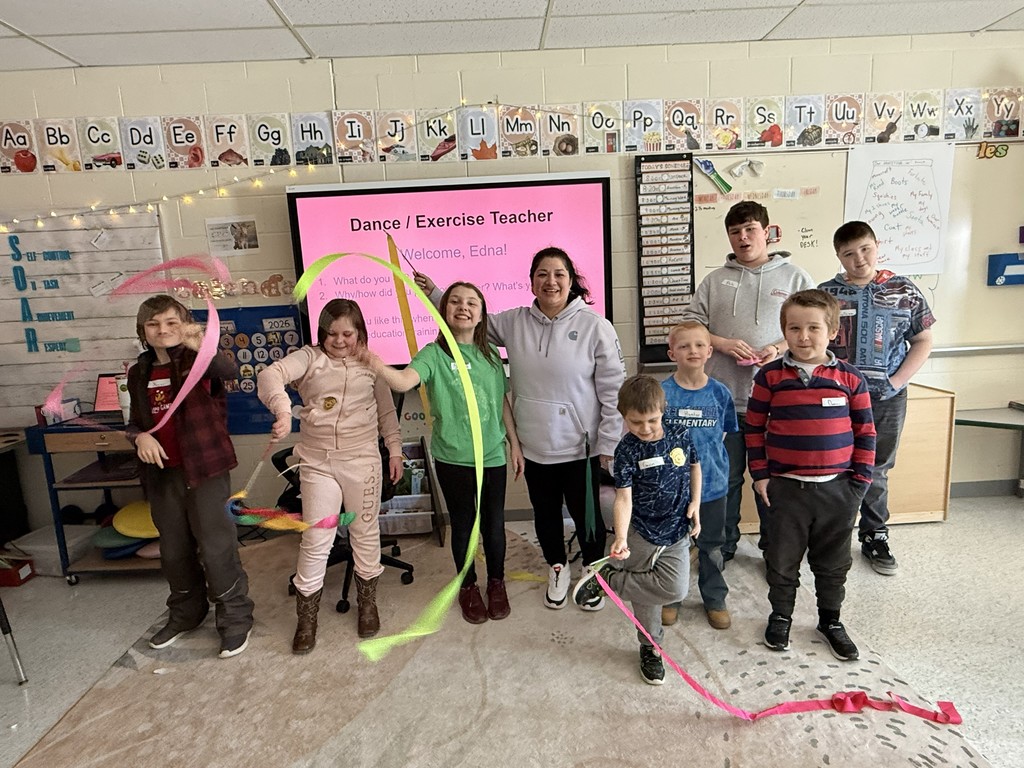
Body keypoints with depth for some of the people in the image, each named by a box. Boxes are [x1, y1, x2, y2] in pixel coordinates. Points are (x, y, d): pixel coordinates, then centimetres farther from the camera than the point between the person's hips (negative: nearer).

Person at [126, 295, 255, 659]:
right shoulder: (139, 373, 8)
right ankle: (185, 613, 39)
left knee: (216, 547, -1)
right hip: (163, 473, 6)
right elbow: (135, 421, 17)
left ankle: (235, 618, 16)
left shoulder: (197, 361, -10)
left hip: (205, 467, -6)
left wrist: (203, 347, -53)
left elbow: (228, 372, -34)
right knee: (174, 550, 19)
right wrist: (139, 436, -6)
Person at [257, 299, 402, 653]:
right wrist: (282, 410, -37)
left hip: (363, 461, 2)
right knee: (315, 541, 3)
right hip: (318, 463, -1)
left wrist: (395, 450, 10)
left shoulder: (371, 364, 5)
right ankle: (307, 618, 22)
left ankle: (368, 604, 33)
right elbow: (270, 374, -19)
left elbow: (386, 411, 12)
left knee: (365, 534, 12)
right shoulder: (310, 358, -2)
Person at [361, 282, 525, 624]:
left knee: (494, 523, 14)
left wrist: (515, 443, 10)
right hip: (453, 458, -3)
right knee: (463, 525, 13)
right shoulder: (435, 354, -9)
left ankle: (496, 582, 38)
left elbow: (503, 402, 9)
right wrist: (379, 367, -49)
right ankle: (468, 587, 36)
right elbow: (404, 381, -29)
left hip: (493, 455, 3)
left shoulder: (491, 354, 3)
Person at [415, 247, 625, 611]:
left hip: (580, 447, -3)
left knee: (585, 513, 14)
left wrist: (608, 444, -9)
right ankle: (558, 568, 47)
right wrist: (434, 293, 6)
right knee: (545, 513, 20)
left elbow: (612, 390, -10)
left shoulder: (594, 326, -13)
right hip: (534, 446, 4)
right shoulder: (513, 322, -1)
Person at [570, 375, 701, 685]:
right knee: (645, 594, 2)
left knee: (676, 589, -5)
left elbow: (694, 466, 13)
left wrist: (695, 503, 2)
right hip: (641, 533, -3)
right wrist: (621, 537, -33)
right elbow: (623, 497, -19)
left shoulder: (680, 434, -6)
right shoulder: (627, 450, -16)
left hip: (677, 532, 3)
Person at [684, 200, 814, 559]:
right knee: (725, 475, 11)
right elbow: (689, 324, 4)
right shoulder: (715, 280, 8)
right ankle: (723, 544, 29)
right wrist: (722, 343, -11)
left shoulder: (795, 277, 5)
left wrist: (781, 347, -14)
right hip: (724, 398, 1)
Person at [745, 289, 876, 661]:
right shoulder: (770, 376, -5)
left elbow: (865, 432, 4)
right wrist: (760, 474, -3)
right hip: (785, 487, -1)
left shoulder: (850, 378, -2)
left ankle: (830, 620, 38)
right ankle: (780, 616, 34)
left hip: (837, 489, 1)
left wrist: (860, 481, 1)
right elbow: (754, 427, 0)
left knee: (833, 563, 17)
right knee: (782, 560, 13)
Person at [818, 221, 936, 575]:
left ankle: (875, 538, 29)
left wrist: (896, 381, -6)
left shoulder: (904, 291, 2)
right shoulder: (825, 293, -1)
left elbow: (923, 341, 5)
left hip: (886, 398, 1)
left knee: (877, 470, 13)